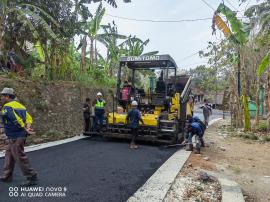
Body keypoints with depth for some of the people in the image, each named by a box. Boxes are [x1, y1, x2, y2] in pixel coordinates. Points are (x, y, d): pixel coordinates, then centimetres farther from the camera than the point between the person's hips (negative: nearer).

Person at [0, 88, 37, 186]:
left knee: (20, 158, -2)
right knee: (9, 155, 21)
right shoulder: (19, 105, 13)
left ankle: (32, 177, 3)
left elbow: (16, 119, -26)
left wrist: (25, 129, -21)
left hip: (15, 137, -9)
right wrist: (28, 127, -9)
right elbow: (28, 118, 5)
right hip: (21, 135, 9)